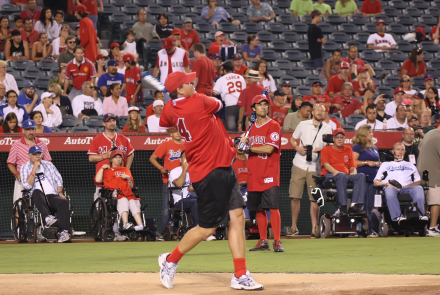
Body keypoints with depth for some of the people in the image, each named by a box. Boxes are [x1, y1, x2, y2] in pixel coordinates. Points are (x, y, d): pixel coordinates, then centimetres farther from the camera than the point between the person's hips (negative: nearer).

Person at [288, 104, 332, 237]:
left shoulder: (327, 128, 10)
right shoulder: (303, 125, 10)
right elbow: (292, 139, 16)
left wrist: (322, 150, -11)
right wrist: (298, 148, -5)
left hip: (315, 167, 0)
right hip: (299, 165, 0)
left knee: (314, 198, -5)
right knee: (295, 197, -2)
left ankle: (314, 228, -2)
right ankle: (294, 227, 8)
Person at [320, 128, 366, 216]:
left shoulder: (348, 150, 27)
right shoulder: (326, 149, 15)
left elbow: (353, 167, 20)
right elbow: (326, 165, -2)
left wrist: (353, 172, -5)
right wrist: (336, 172, -22)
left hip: (346, 176, 4)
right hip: (329, 176, -4)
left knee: (361, 176, -27)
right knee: (341, 175, -40)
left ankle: (355, 206, -41)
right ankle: (342, 208, -48)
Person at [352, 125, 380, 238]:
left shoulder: (374, 148, 21)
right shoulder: (357, 147, -2)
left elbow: (378, 161, 30)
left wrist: (378, 164, 7)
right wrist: (367, 162, -14)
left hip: (372, 179, 7)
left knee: (370, 206, 5)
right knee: (364, 205, -9)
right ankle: (370, 229, -10)